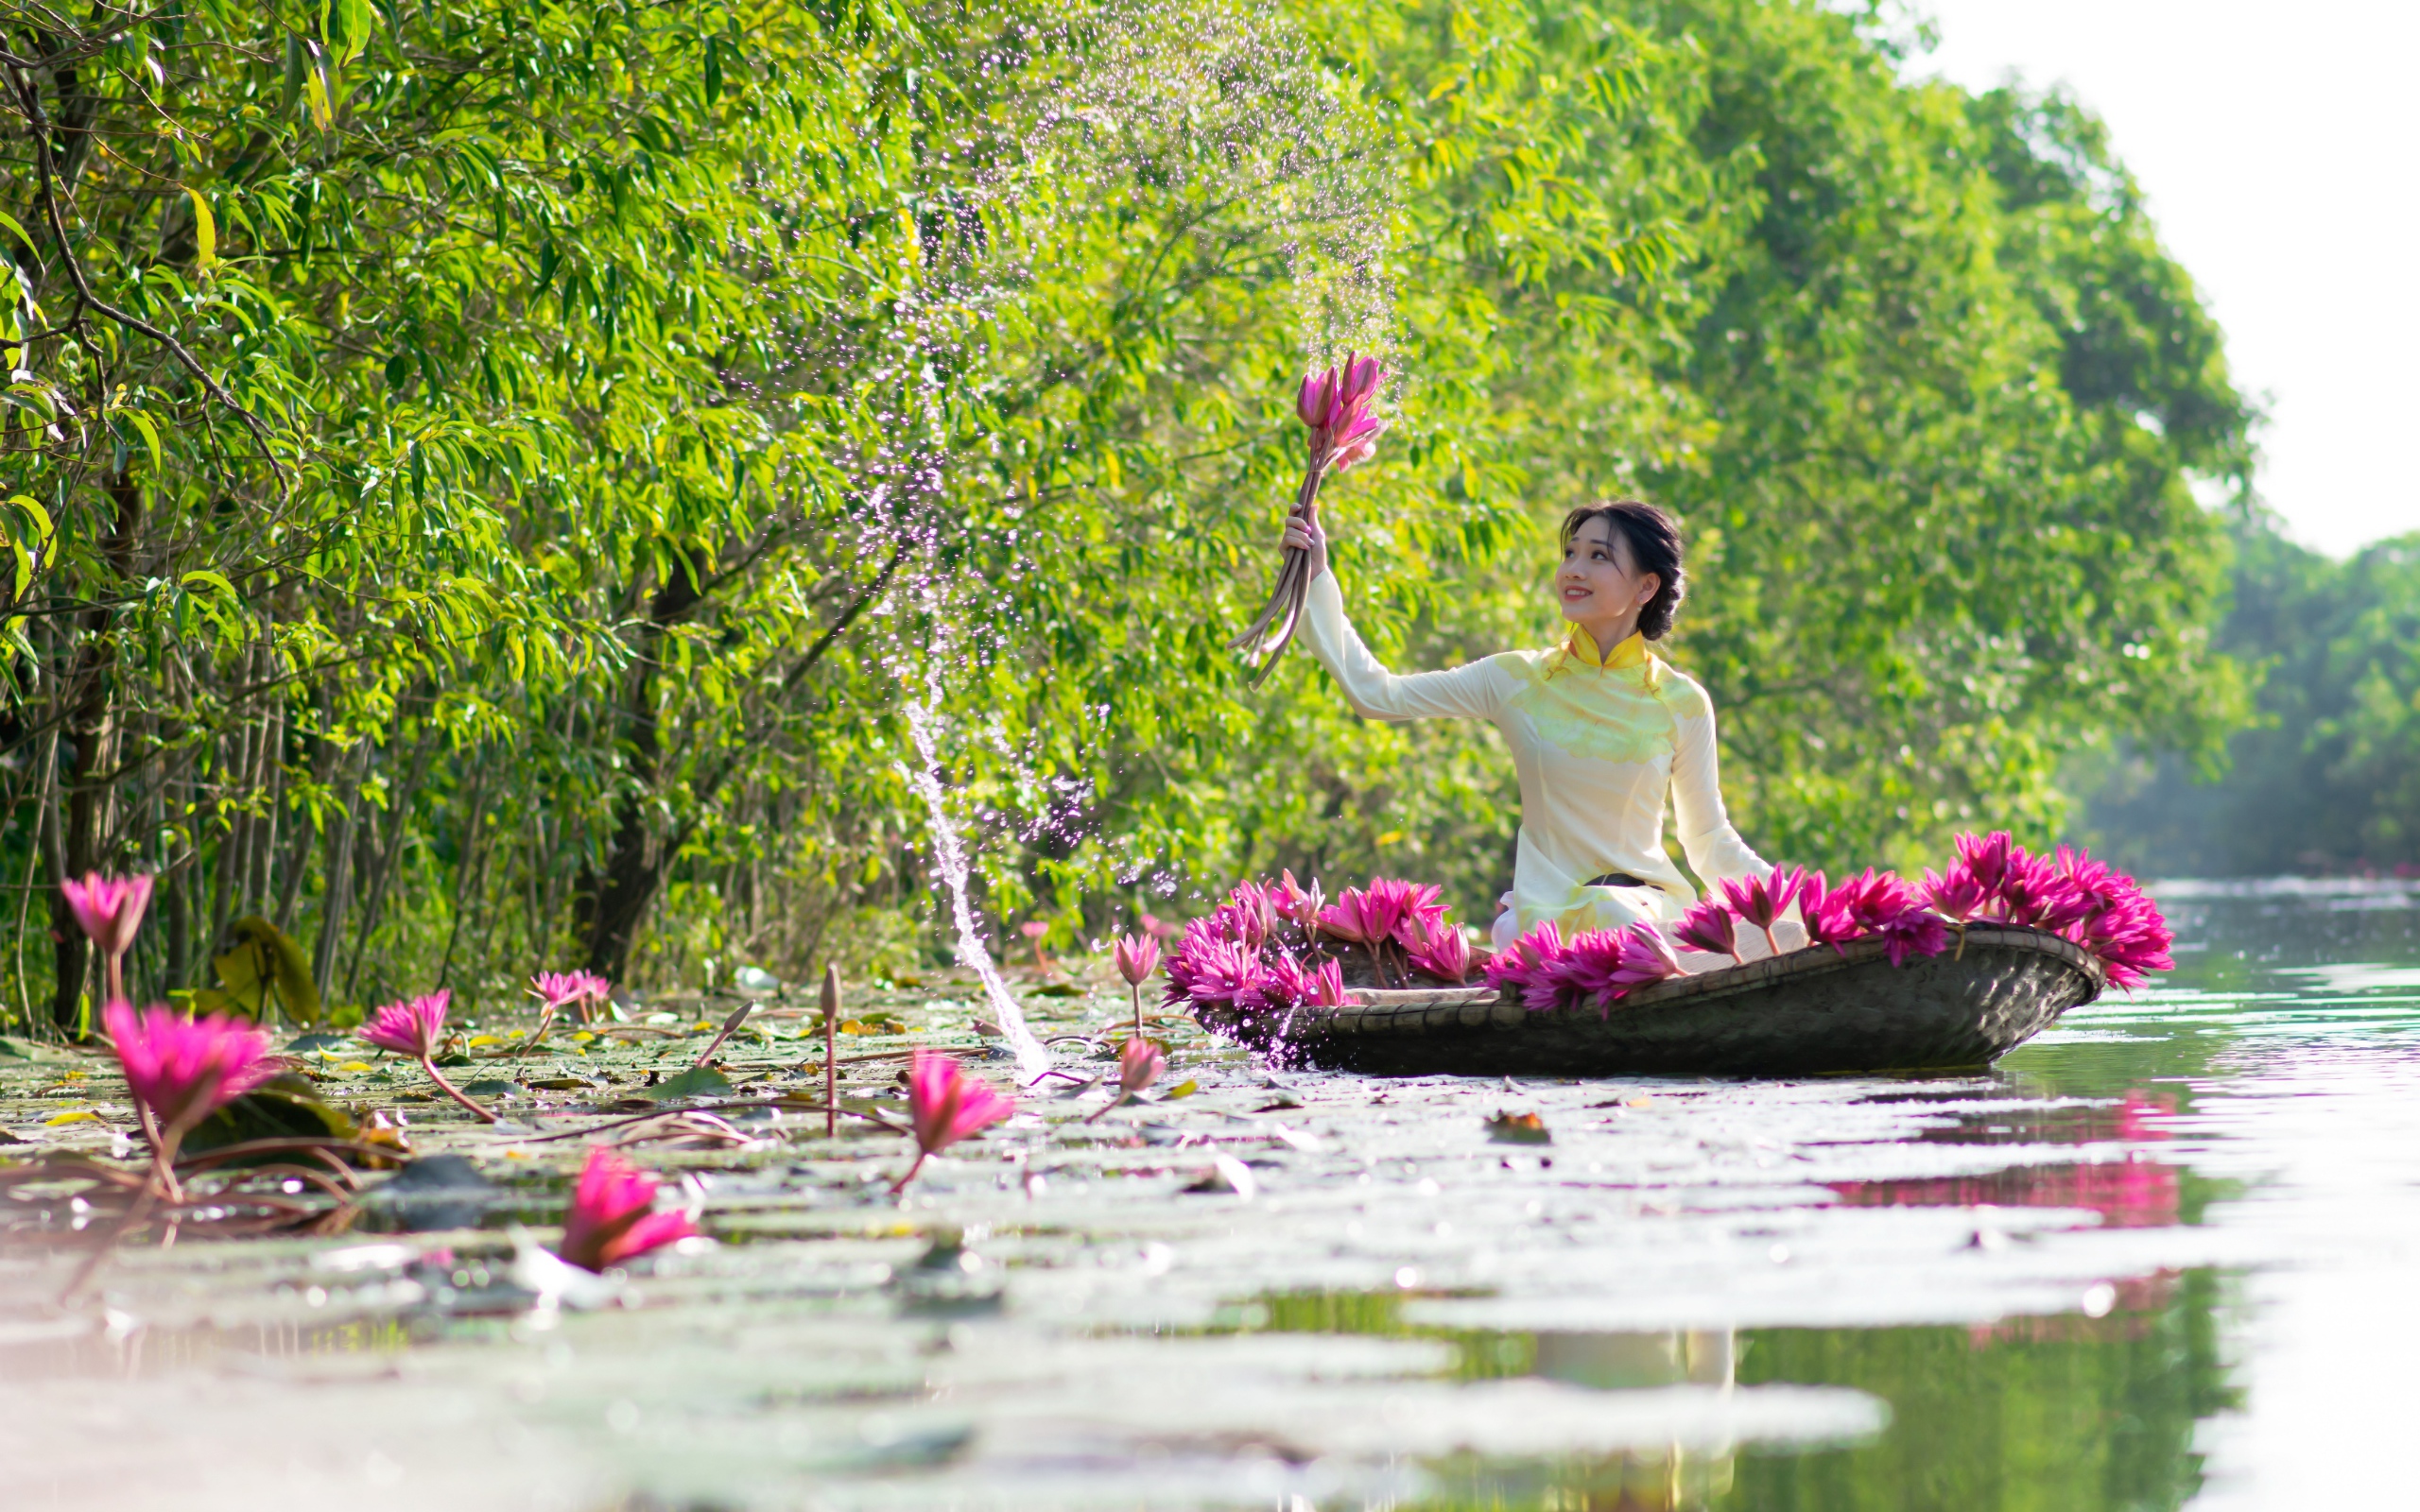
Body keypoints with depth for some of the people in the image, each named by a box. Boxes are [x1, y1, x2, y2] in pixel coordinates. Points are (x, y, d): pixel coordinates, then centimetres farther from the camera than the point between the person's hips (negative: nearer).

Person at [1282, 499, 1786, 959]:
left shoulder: (1680, 703, 4)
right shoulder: (1519, 682, 5)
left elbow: (1710, 842, 10)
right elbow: (1376, 694, 2)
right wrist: (1317, 576, -1)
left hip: (1647, 903, 1)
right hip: (1545, 912, -1)